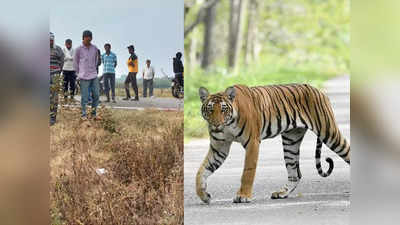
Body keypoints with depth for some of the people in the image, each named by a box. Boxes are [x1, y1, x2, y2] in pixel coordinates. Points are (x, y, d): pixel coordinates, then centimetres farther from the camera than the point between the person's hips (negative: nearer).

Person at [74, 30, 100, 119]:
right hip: (84, 77, -4)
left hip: (94, 76, 4)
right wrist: (79, 73, 9)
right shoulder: (79, 49, -6)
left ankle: (93, 113, 17)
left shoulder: (95, 48, 4)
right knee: (84, 97, -2)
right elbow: (75, 63, 4)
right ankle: (84, 114, 9)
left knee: (96, 95, 3)